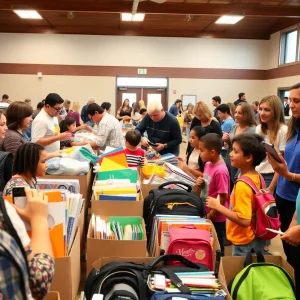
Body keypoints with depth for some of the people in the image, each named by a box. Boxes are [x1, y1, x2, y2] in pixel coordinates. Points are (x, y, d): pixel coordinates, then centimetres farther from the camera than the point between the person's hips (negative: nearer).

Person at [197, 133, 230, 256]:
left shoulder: (220, 171, -26)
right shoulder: (208, 164, 1)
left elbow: (223, 197, -23)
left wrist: (212, 214, -16)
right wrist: (200, 182, -5)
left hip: (216, 218, -8)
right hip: (206, 213, 8)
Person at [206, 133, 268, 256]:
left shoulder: (242, 185, -26)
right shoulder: (258, 177, 0)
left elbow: (244, 220, -30)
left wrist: (218, 206, -25)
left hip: (244, 243, -9)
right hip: (257, 237, 9)